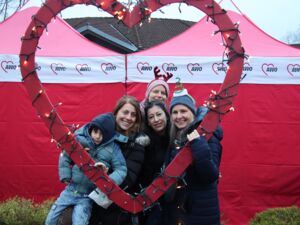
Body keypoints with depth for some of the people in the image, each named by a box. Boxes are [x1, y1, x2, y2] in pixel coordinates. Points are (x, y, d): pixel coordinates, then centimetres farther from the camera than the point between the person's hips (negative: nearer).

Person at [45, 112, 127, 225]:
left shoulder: (113, 148, -9)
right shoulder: (79, 139, -6)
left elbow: (121, 169, -10)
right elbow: (65, 158, 4)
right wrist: (65, 176, -3)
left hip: (88, 195, -2)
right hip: (70, 190, 3)